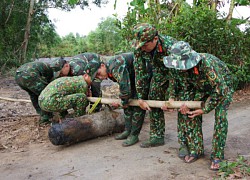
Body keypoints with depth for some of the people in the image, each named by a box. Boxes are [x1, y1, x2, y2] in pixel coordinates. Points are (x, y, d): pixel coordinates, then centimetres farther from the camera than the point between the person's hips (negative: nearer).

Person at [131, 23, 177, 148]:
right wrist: (140, 97, -16)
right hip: (159, 73, 5)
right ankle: (157, 137, 15)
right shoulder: (139, 48, -22)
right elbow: (140, 72, -15)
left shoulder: (170, 45, -38)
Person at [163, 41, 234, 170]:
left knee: (220, 116, -22)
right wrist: (184, 104, -22)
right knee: (189, 112, -8)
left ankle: (217, 156, -9)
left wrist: (204, 109, -28)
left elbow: (220, 89, -34)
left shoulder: (207, 63, -41)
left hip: (223, 87, -5)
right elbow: (184, 88, -4)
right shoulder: (183, 67, -20)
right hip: (202, 88, 6)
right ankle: (196, 149, 6)